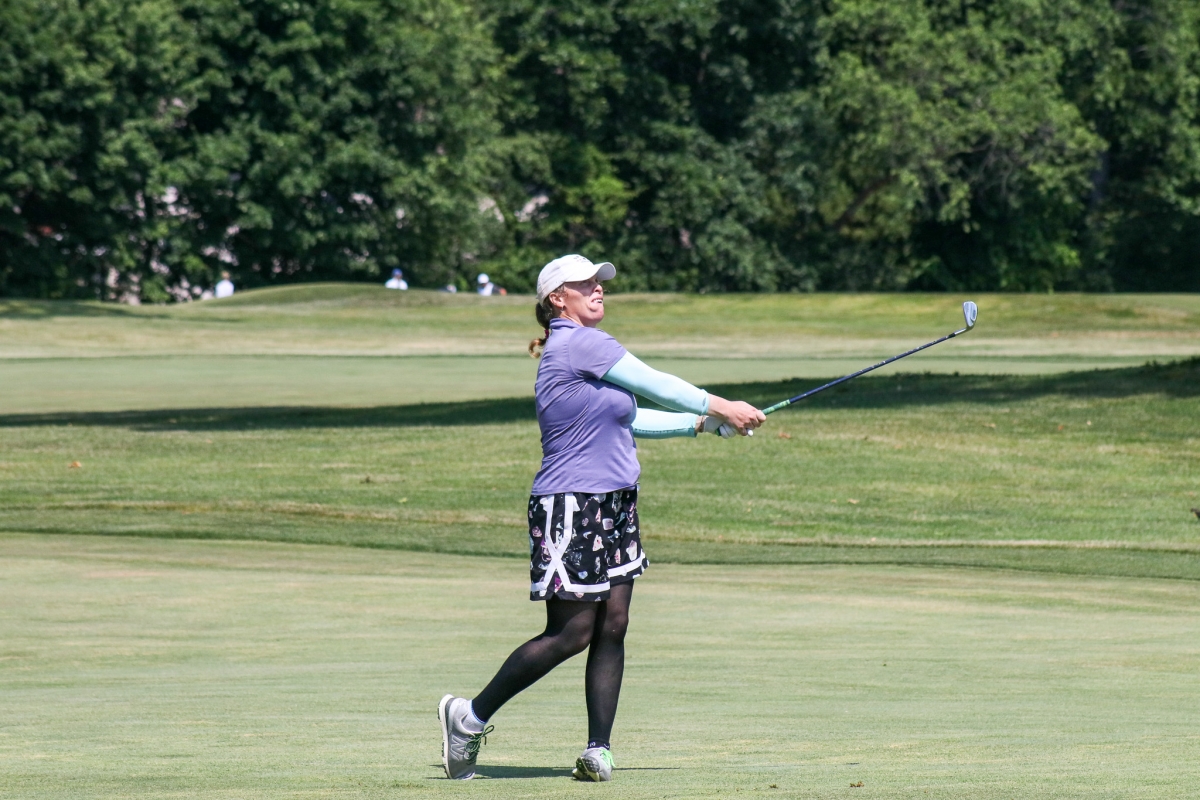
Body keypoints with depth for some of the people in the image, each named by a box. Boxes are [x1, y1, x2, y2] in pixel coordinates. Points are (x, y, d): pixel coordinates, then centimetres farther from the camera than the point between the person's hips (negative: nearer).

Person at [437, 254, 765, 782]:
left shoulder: (579, 347, 17)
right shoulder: (581, 344, -12)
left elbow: (630, 419, 25)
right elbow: (657, 386, -8)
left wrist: (702, 423, 22)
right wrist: (718, 407, 3)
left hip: (613, 509, 10)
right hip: (572, 512, -10)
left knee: (612, 627, 2)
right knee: (571, 633, -7)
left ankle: (598, 750, 1)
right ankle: (471, 715, 3)